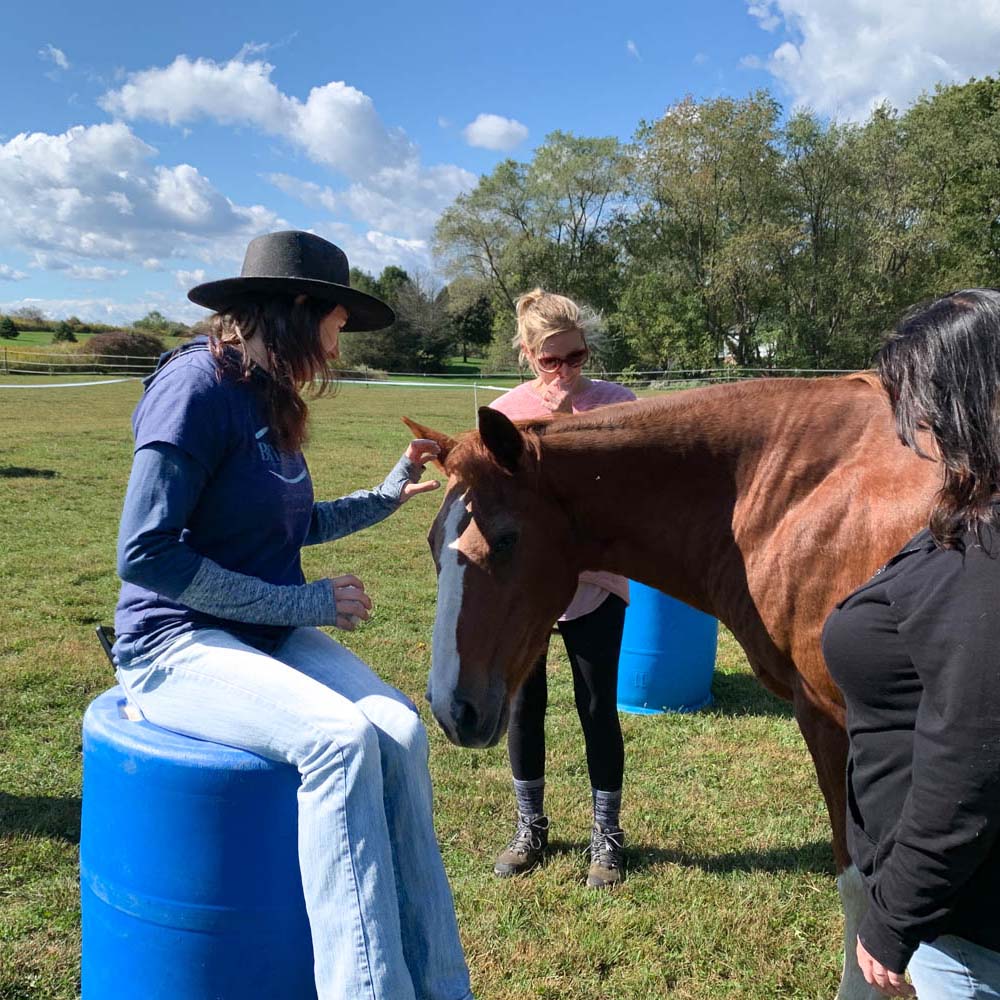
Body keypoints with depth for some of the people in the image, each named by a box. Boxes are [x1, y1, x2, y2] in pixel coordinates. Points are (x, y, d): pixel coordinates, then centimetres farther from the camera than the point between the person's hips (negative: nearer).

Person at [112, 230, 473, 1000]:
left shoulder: (272, 399, 10)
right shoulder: (196, 383, -15)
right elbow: (145, 554, -20)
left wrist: (390, 494, 16)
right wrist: (306, 602, -19)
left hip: (271, 637, 7)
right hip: (177, 645, -7)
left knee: (401, 731, -16)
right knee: (339, 739, -30)